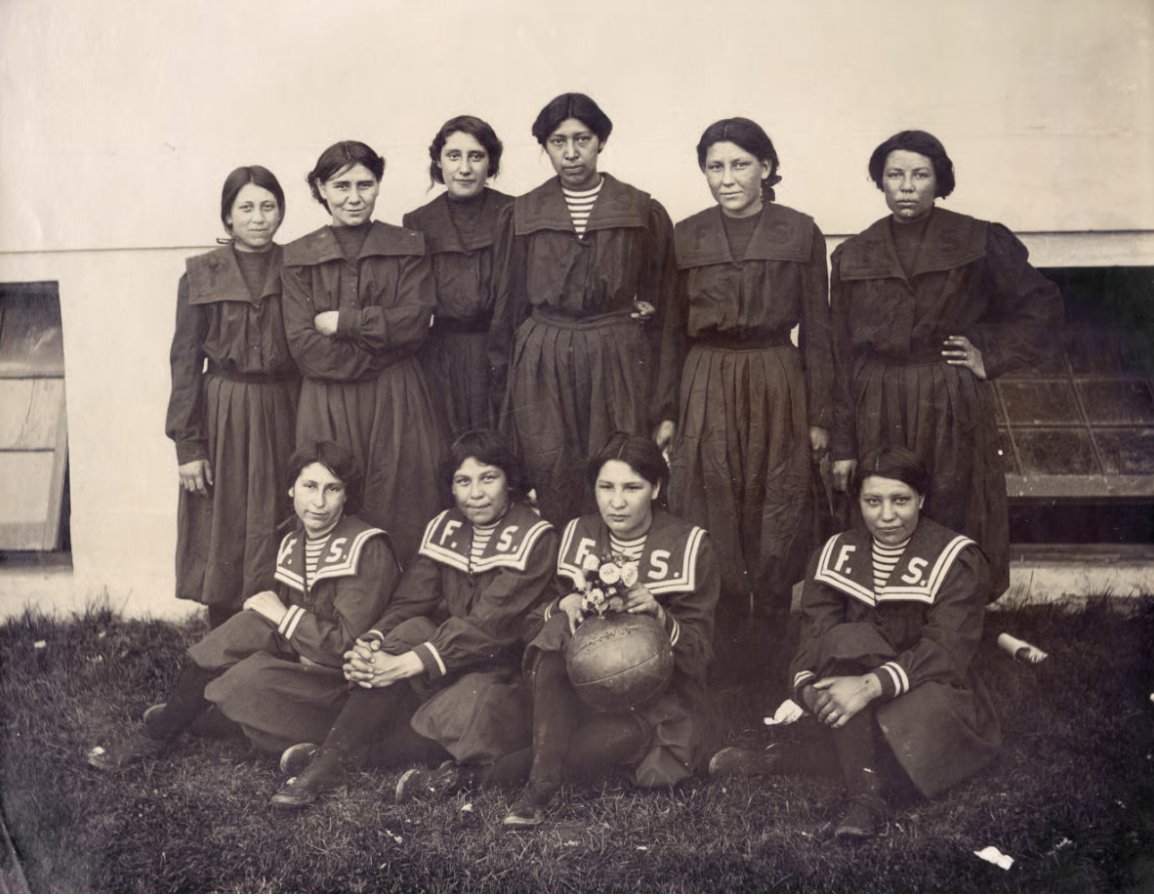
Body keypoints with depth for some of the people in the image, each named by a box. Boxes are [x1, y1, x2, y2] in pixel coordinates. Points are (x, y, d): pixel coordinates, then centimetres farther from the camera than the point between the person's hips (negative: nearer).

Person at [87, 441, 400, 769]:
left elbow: (348, 643, -21)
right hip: (297, 655, 6)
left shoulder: (367, 550, -17)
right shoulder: (292, 542, 6)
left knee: (250, 678, -23)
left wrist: (284, 616, -16)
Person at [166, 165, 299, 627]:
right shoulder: (200, 275, 0)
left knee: (283, 534, 4)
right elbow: (185, 361, 0)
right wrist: (188, 444, -6)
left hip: (284, 416, 1)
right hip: (223, 416, -1)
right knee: (225, 535, 4)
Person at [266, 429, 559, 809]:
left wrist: (409, 663, -31)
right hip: (448, 656, 4)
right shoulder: (443, 528, 6)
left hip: (507, 669, -4)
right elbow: (409, 602, -3)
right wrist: (373, 642, -26)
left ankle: (336, 756, -25)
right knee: (410, 632, -27)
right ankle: (328, 760, -28)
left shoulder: (535, 537, -12)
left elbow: (487, 625, -22)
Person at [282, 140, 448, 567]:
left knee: (403, 509, -2)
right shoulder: (298, 257, 7)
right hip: (328, 406, 0)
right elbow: (304, 344, -2)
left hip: (397, 403, 0)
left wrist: (342, 322, -7)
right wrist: (379, 355, -7)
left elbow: (414, 323, -3)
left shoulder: (408, 248, 9)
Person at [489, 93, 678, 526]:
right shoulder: (521, 215, 10)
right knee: (552, 495, -2)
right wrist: (504, 388, 11)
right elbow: (508, 309, 14)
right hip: (541, 368, 1)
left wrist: (666, 408, 1)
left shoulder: (645, 213, 5)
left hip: (621, 364, -1)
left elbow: (666, 311, 5)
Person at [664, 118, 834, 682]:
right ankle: (722, 652, 20)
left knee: (778, 520, 3)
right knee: (714, 520, 3)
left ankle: (770, 648, 20)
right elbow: (672, 332, 9)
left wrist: (820, 416, 1)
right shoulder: (686, 237, 5)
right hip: (706, 389, 1)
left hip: (778, 388, -1)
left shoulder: (800, 233, 1)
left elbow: (816, 330, 3)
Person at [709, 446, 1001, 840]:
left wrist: (871, 685, -36)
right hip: (867, 714, 4)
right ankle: (864, 794, -34)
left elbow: (945, 651, -21)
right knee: (846, 639, -30)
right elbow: (814, 635, -5)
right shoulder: (837, 554, 4)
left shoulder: (956, 560, -10)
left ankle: (776, 763, -22)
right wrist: (806, 687, -28)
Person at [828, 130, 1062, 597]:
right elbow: (842, 356, 6)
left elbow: (1041, 305, 8)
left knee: (956, 528, 2)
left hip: (954, 409, -1)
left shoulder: (977, 243, -1)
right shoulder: (854, 257, 5)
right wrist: (842, 445, 4)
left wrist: (991, 355, -3)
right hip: (878, 414, 2)